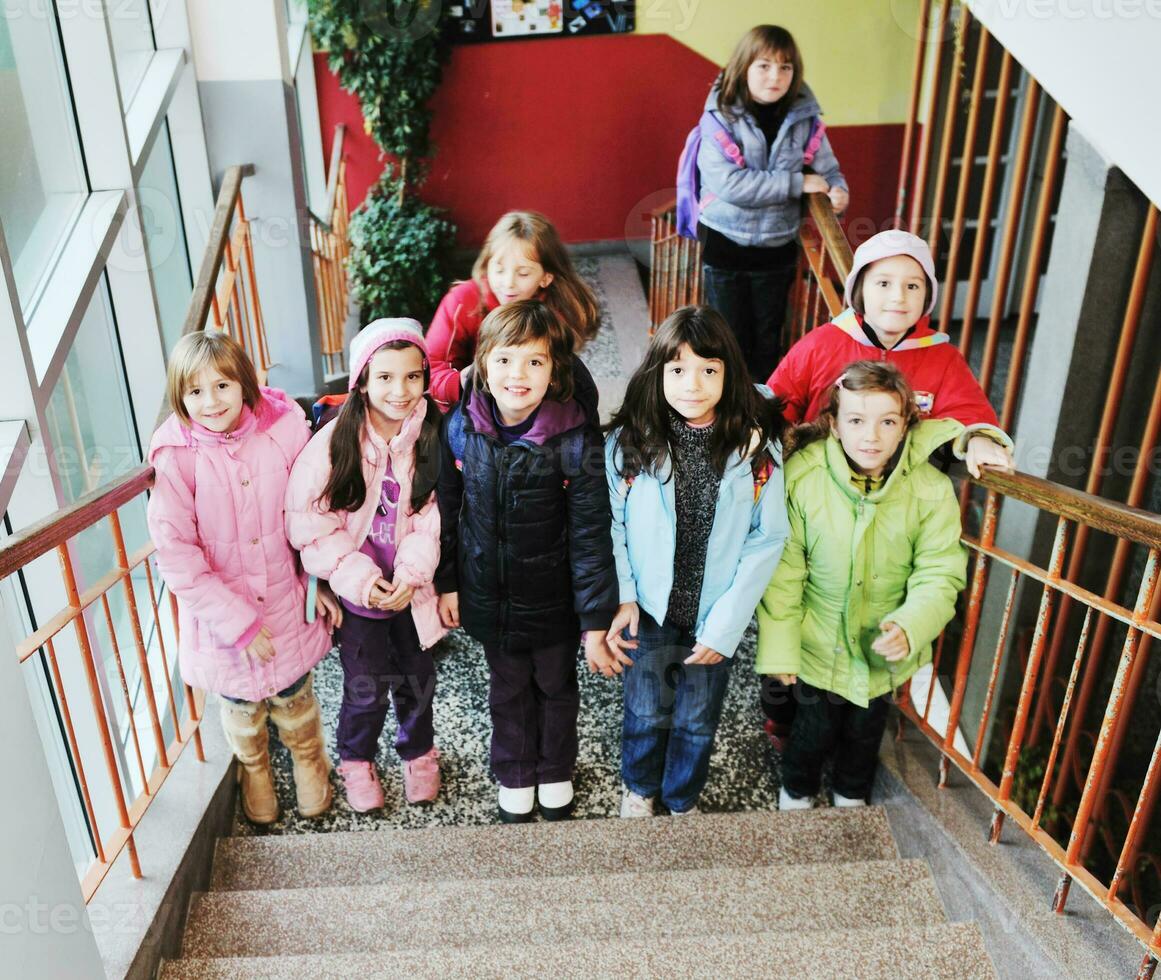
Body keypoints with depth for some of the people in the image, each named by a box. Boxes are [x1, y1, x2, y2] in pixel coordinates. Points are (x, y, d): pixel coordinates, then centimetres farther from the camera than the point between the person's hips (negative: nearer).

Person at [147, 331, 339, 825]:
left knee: (294, 695, 22)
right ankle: (254, 771, 54)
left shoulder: (284, 428, -16)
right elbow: (177, 559, -16)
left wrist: (322, 580, -2)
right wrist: (240, 624, -16)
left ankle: (308, 760, 53)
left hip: (285, 603, 1)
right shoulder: (174, 456, -20)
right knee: (241, 706, 23)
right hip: (222, 615, -1)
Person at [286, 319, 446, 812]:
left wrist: (410, 576, -20)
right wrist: (359, 579, -20)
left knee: (416, 680, 18)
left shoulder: (431, 434, -12)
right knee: (365, 689, 9)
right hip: (357, 592, -2)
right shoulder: (334, 442, -17)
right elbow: (309, 523, -14)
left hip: (411, 588, 2)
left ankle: (419, 752, 47)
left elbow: (432, 516, -8)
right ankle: (356, 760, 40)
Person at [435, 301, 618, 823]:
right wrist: (447, 582, 5)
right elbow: (447, 510, 1)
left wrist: (595, 621, -16)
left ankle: (555, 772, 49)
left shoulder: (576, 441, -22)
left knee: (556, 686, 21)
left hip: (553, 598, -2)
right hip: (490, 597, 2)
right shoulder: (460, 427, -11)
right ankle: (515, 775, 48)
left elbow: (590, 536, -18)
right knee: (508, 690, 22)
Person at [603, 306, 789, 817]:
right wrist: (621, 598, -12)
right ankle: (639, 788, 50)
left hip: (716, 619, 0)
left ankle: (683, 802, 48)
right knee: (647, 714, 19)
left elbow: (768, 539, -10)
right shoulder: (629, 440, -12)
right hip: (648, 612, 0)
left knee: (697, 722, 19)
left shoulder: (756, 446, -13)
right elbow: (612, 524, -4)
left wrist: (725, 624, -13)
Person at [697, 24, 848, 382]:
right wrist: (798, 183, -22)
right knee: (730, 340, 10)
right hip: (724, 245, -3)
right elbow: (728, 183, -25)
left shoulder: (804, 118, -3)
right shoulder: (720, 116, -13)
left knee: (768, 340, 16)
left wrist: (838, 192, -18)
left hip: (777, 247, 3)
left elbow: (829, 170, 6)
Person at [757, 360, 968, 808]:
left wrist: (910, 627, -32)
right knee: (814, 729, 18)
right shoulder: (802, 475, -21)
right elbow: (784, 570, -15)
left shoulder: (931, 490, -18)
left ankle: (852, 795, 57)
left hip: (886, 651, 2)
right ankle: (796, 791, 52)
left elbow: (940, 575, -14)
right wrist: (779, 648, -12)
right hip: (818, 644, -1)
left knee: (866, 730, 26)